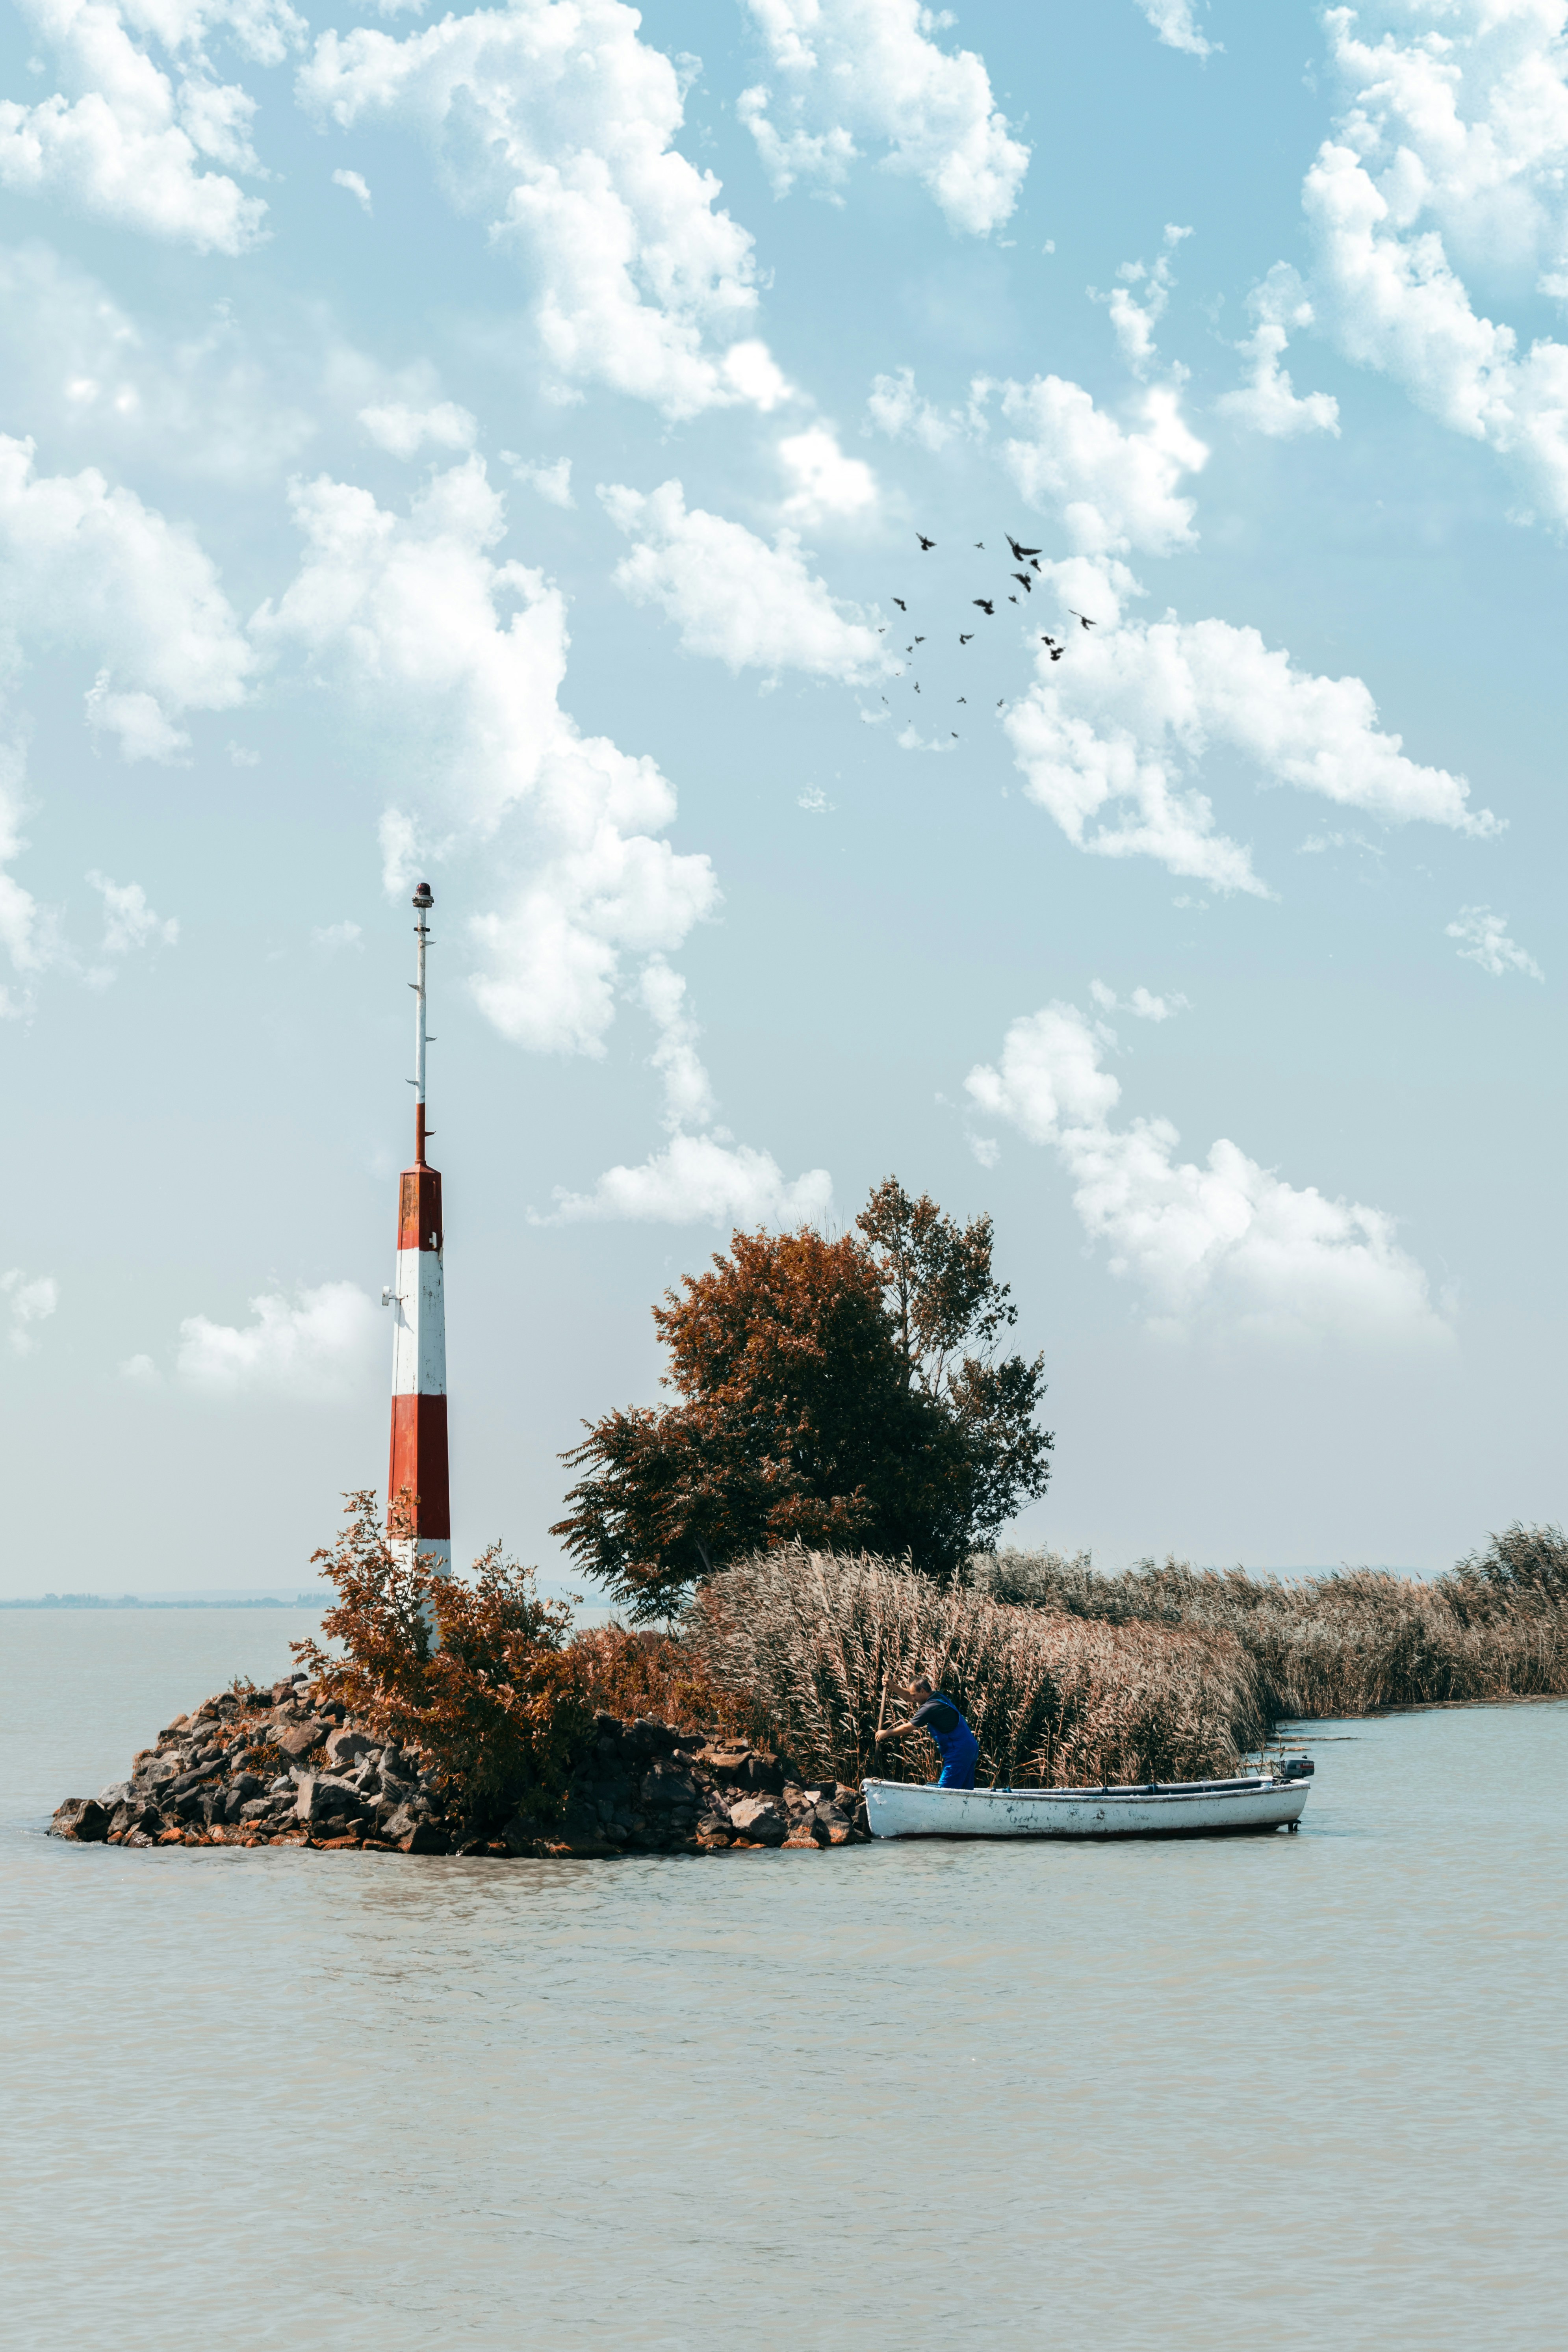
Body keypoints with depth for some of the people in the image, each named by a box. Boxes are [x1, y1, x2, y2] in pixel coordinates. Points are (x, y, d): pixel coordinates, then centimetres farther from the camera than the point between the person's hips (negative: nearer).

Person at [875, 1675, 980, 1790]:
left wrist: (886, 1733, 4)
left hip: (958, 1753, -10)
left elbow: (907, 1728, -9)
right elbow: (909, 1697, 21)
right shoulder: (939, 1696, 11)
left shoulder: (931, 1707, -17)